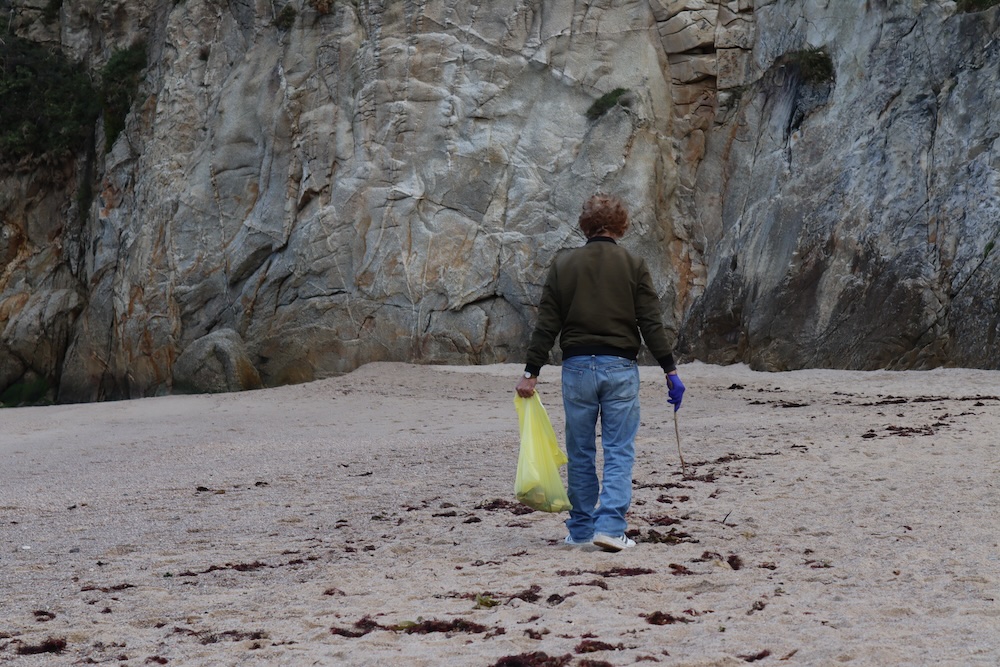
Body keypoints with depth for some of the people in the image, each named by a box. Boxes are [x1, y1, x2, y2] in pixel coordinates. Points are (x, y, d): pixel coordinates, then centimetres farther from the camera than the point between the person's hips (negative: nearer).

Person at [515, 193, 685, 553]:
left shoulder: (562, 265, 4)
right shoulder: (634, 265, 0)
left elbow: (546, 325, 3)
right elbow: (652, 323, -4)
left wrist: (531, 372, 7)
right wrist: (670, 371, -1)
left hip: (577, 367, 2)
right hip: (620, 368, -1)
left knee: (580, 453, 11)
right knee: (619, 452, 1)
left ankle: (581, 529, 18)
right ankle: (610, 527, -9)